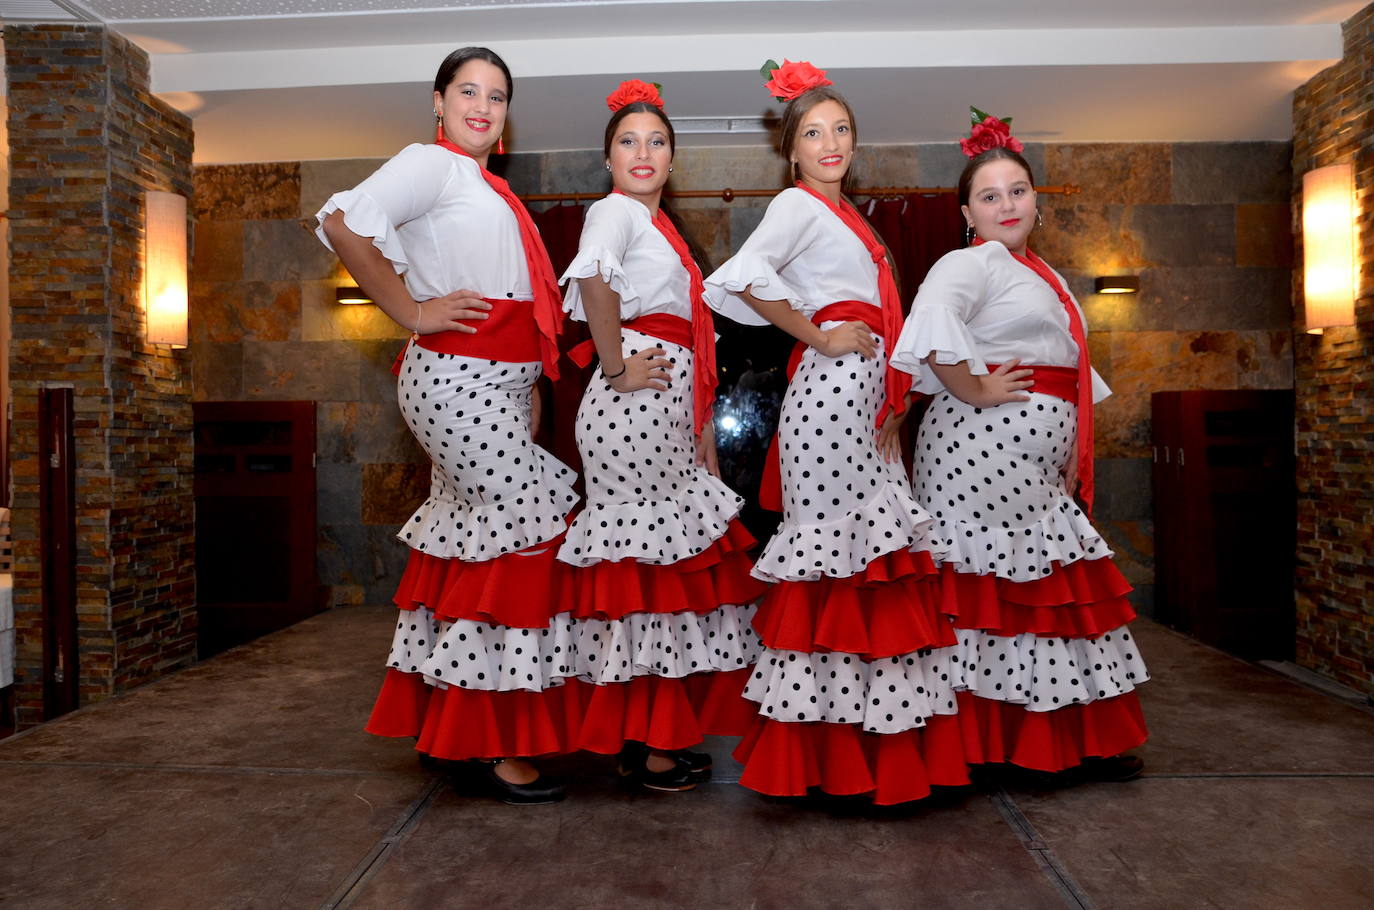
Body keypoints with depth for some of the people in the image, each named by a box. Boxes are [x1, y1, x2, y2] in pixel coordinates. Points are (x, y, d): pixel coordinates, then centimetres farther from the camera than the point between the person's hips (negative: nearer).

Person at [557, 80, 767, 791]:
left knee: (666, 560, 10)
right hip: (635, 404, -9)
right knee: (645, 561, -6)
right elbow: (593, 278, -28)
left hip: (670, 408, 9)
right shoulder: (615, 210, -4)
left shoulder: (657, 224, 24)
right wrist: (615, 368, -21)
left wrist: (703, 429, 21)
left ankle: (653, 735, 20)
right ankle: (644, 743, 5)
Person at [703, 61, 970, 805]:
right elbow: (746, 277, -23)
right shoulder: (798, 205, -3)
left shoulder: (840, 214, 23)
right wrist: (819, 338, -15)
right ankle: (816, 751, 3)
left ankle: (870, 739, 18)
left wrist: (891, 407, 14)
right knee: (831, 549, -7)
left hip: (863, 392, 9)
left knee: (871, 553, 8)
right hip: (830, 384, -9)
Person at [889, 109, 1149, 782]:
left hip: (1037, 461, 9)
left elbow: (1067, 372, 27)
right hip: (983, 445, -9)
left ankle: (1076, 740, 22)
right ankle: (980, 747, 7)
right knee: (989, 589, -4)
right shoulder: (973, 263, -6)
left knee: (1049, 588, 12)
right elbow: (934, 321, -28)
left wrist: (1075, 457, 20)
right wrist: (974, 391, -21)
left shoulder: (1041, 275, 23)